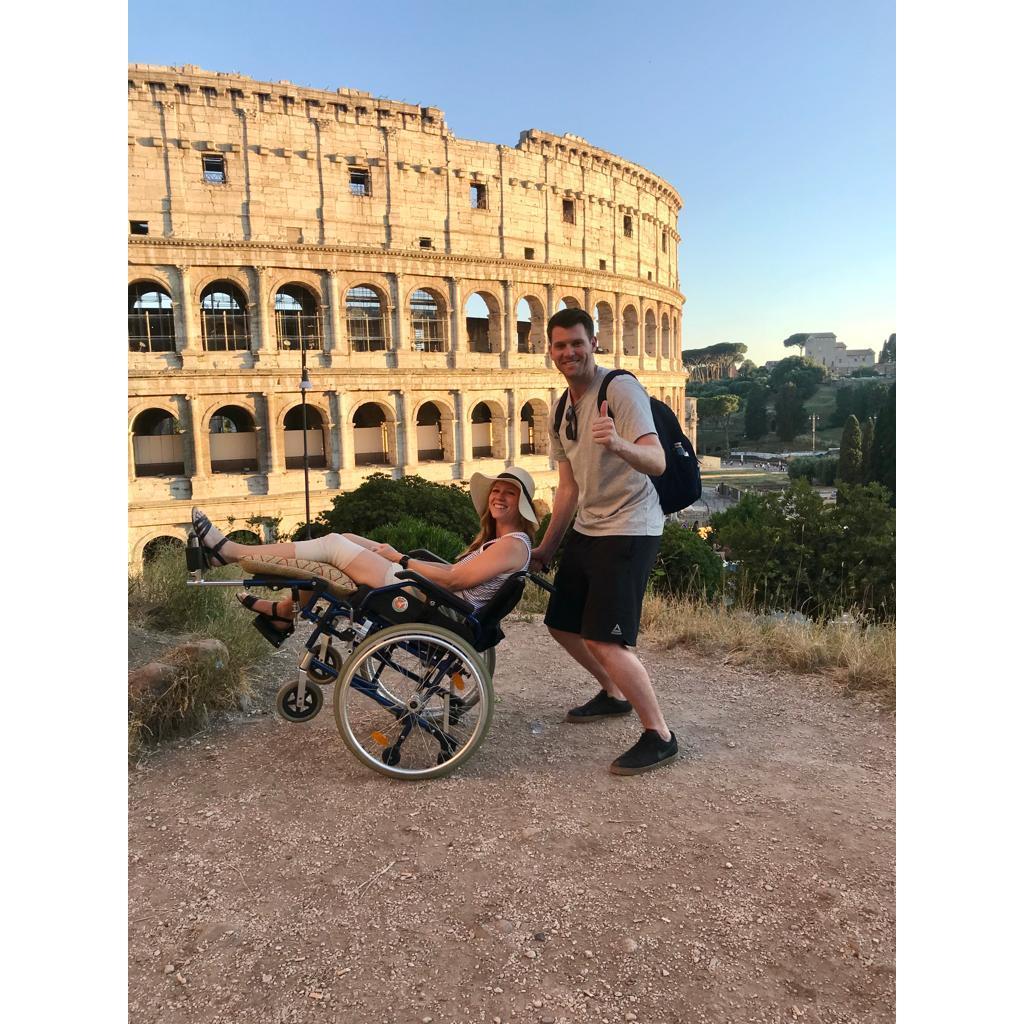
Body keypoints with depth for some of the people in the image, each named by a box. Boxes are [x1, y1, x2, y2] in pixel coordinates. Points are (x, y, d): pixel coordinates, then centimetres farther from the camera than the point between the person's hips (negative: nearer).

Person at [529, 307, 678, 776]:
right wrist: (547, 546, 21)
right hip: (587, 529, 9)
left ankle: (660, 736, 2)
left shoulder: (620, 388, -14)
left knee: (606, 640, -16)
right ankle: (613, 694, 39)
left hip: (629, 530, -9)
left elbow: (656, 462, -27)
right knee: (562, 624, 17)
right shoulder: (561, 414, 11)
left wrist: (618, 444, -48)